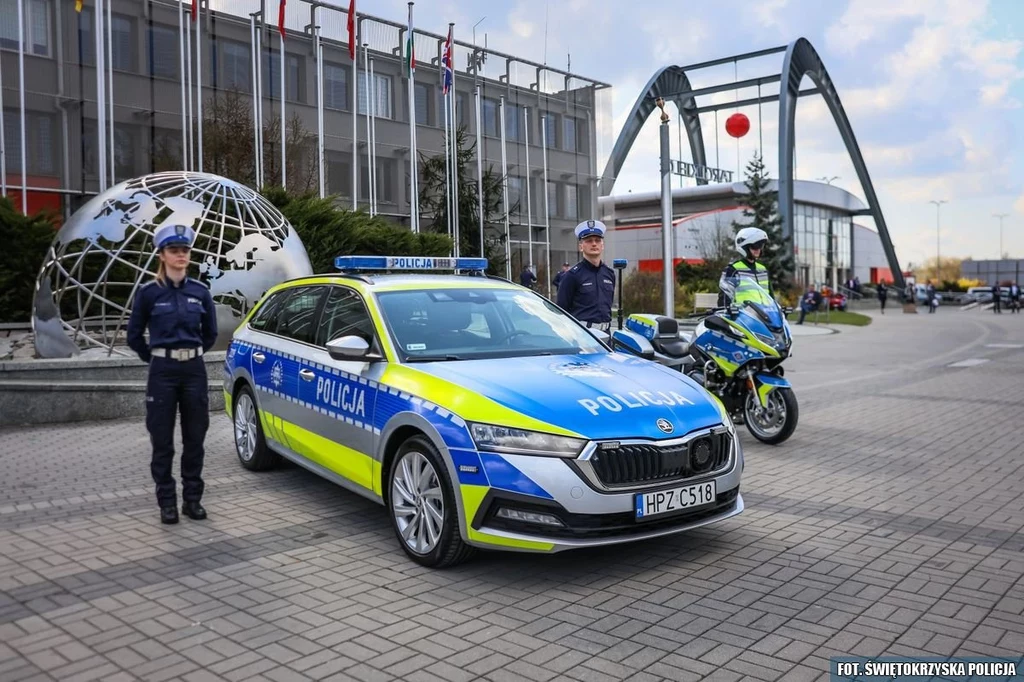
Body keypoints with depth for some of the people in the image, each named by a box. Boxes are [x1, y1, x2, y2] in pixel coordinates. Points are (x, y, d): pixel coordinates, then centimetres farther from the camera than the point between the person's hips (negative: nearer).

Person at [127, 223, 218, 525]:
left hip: (194, 370, 2)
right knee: (162, 441, 3)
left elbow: (210, 332, 15)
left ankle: (193, 499, 19)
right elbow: (134, 334, 7)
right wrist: (154, 358, 10)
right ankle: (167, 502, 14)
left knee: (194, 438, 8)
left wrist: (192, 354, 12)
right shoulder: (149, 292, -4)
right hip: (163, 372, -2)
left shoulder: (200, 291, 4)